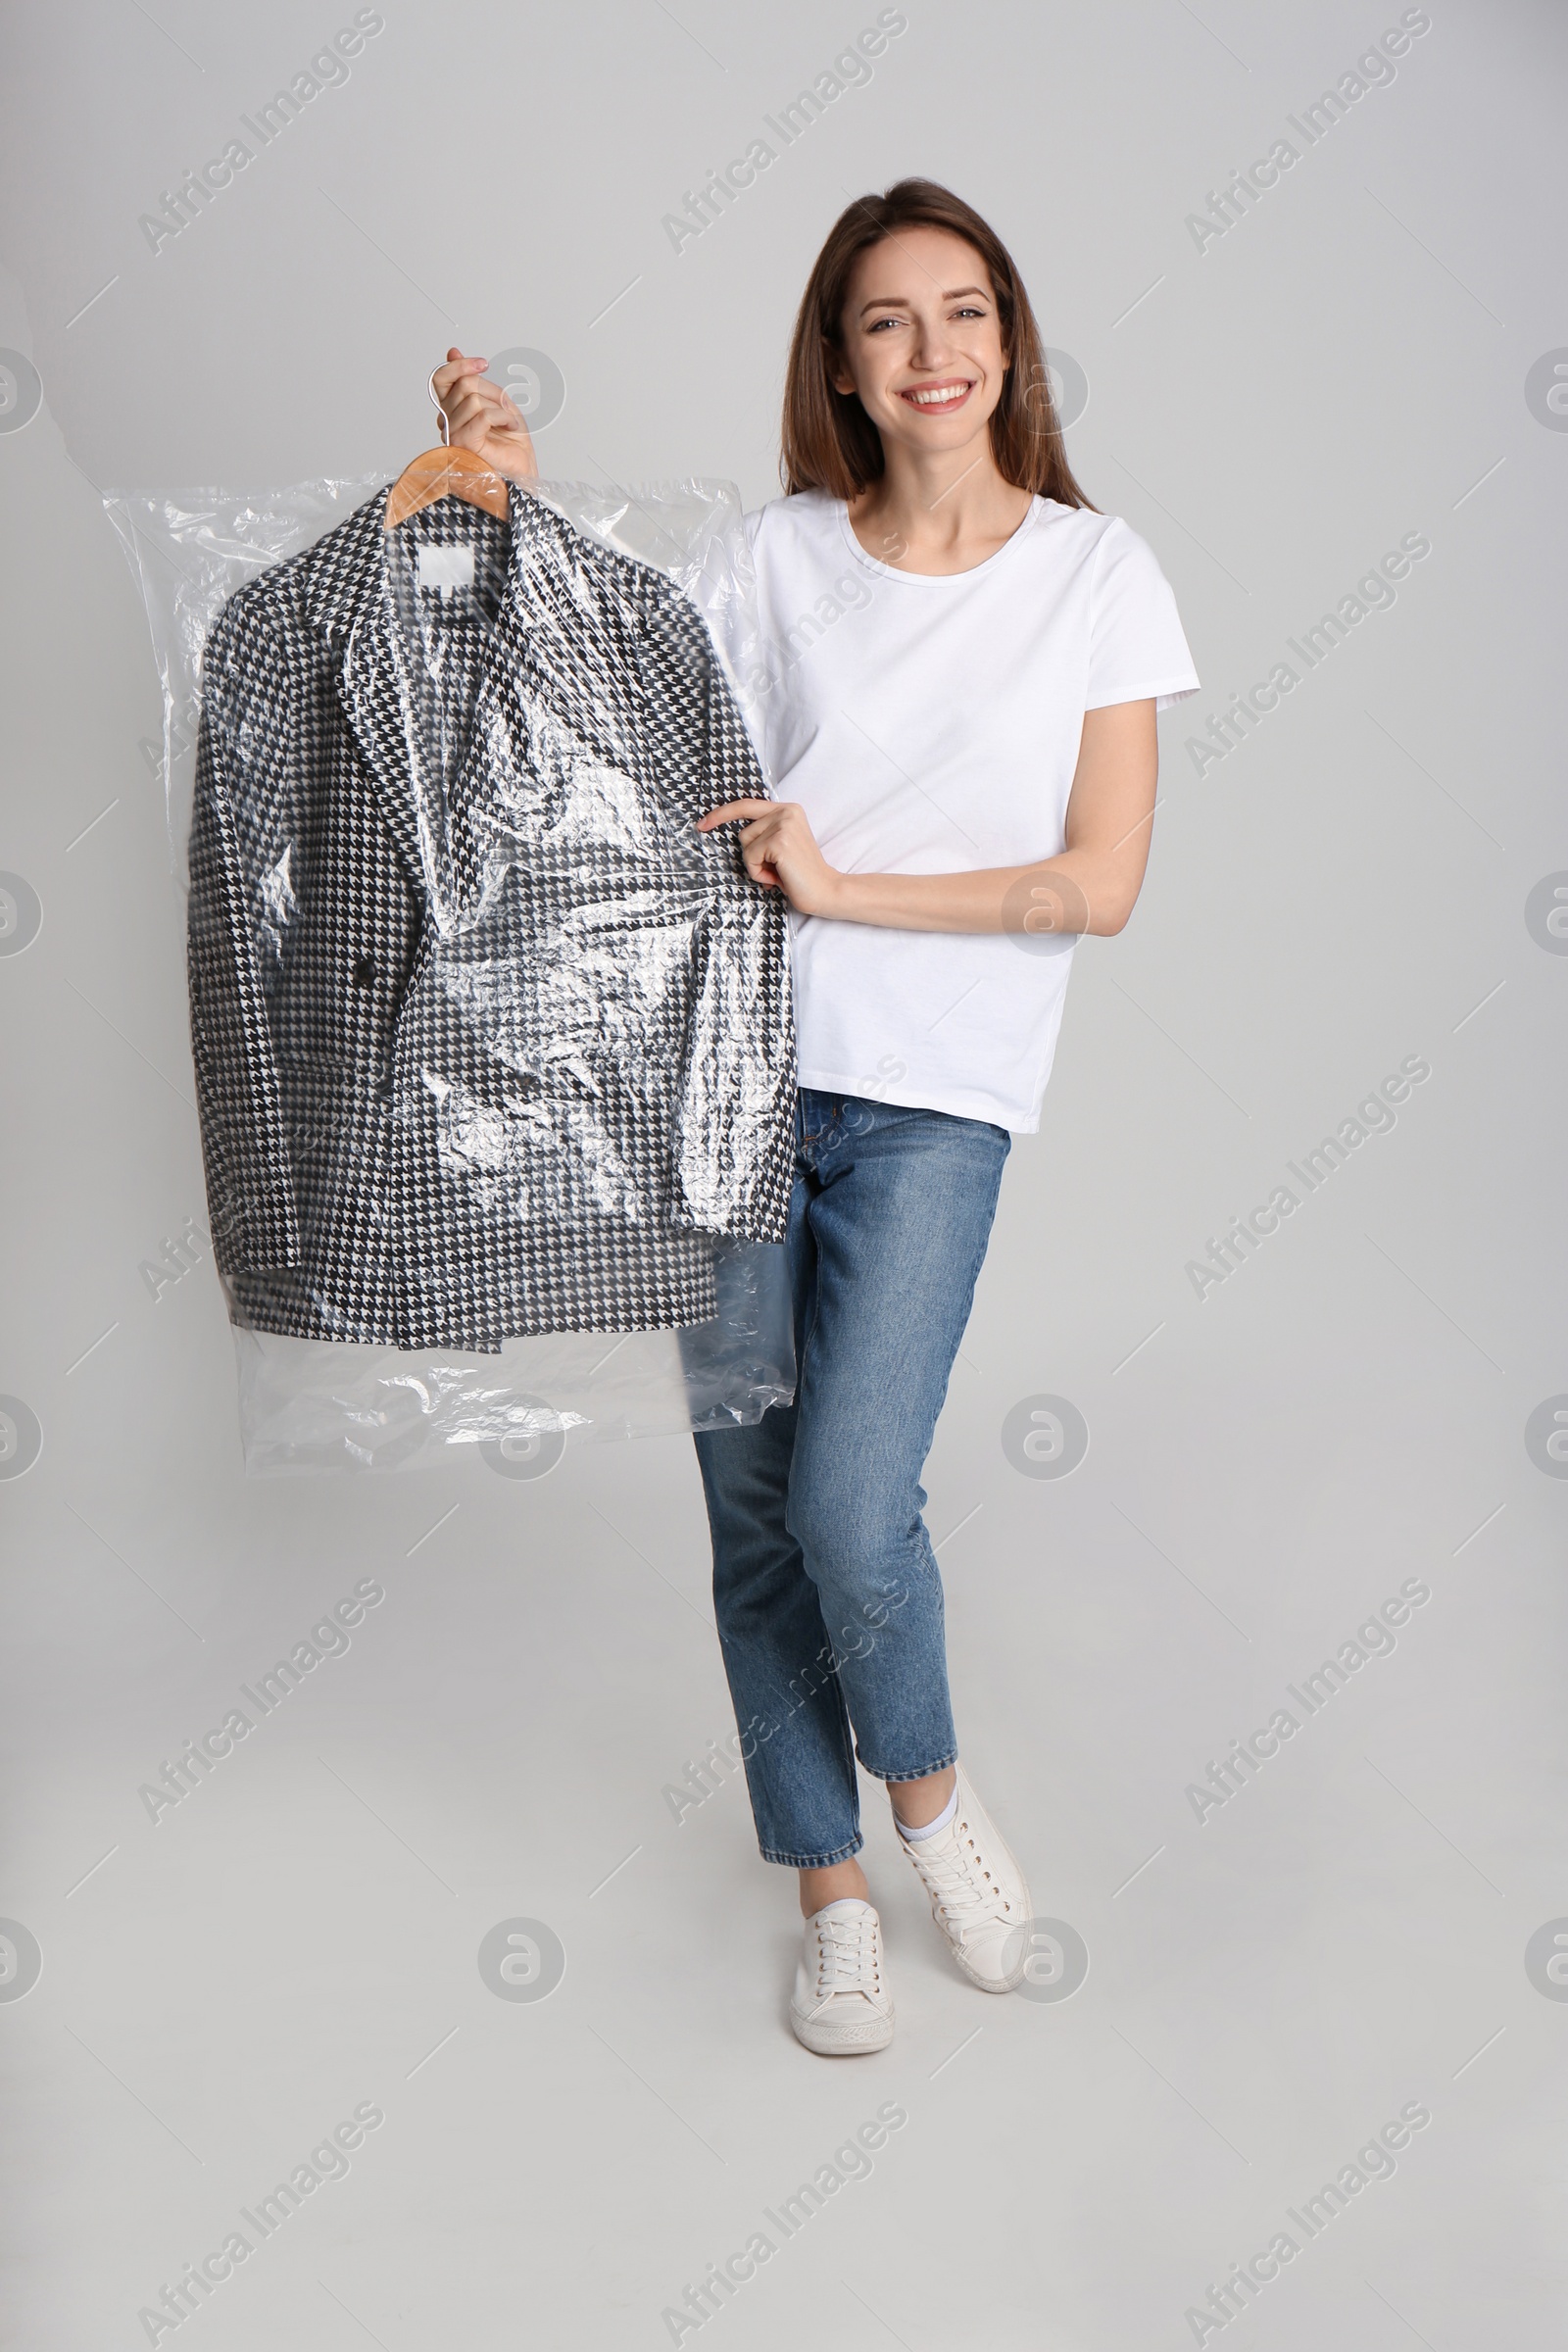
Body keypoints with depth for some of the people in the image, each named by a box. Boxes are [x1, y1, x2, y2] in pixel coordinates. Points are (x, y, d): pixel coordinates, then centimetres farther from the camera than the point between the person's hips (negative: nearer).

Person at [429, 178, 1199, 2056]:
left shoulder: (1096, 574, 1)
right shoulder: (777, 556, 5)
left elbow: (1098, 885, -4)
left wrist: (841, 888, -9)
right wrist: (519, 501, -2)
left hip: (932, 1101, -2)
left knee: (849, 1503, -15)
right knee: (752, 1511, 7)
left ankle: (924, 1781, 18)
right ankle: (830, 1883, 27)